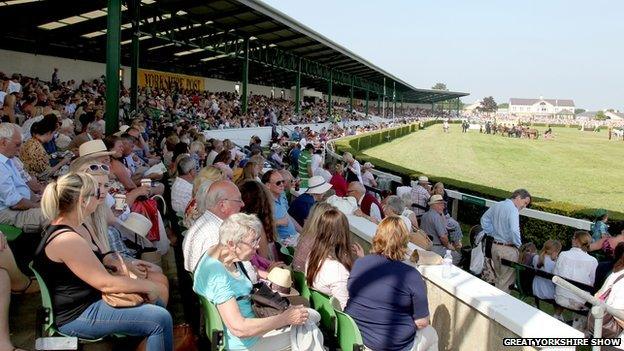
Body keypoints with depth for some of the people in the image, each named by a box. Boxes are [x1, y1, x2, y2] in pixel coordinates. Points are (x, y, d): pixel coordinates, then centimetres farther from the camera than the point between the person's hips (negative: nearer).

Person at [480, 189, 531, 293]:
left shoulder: (496, 205, 6)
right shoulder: (513, 210, -20)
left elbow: (484, 219, 17)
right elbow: (514, 231, -31)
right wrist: (519, 246, -17)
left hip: (495, 246, 8)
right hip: (508, 249, -8)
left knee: (498, 278, 20)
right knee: (506, 281, 3)